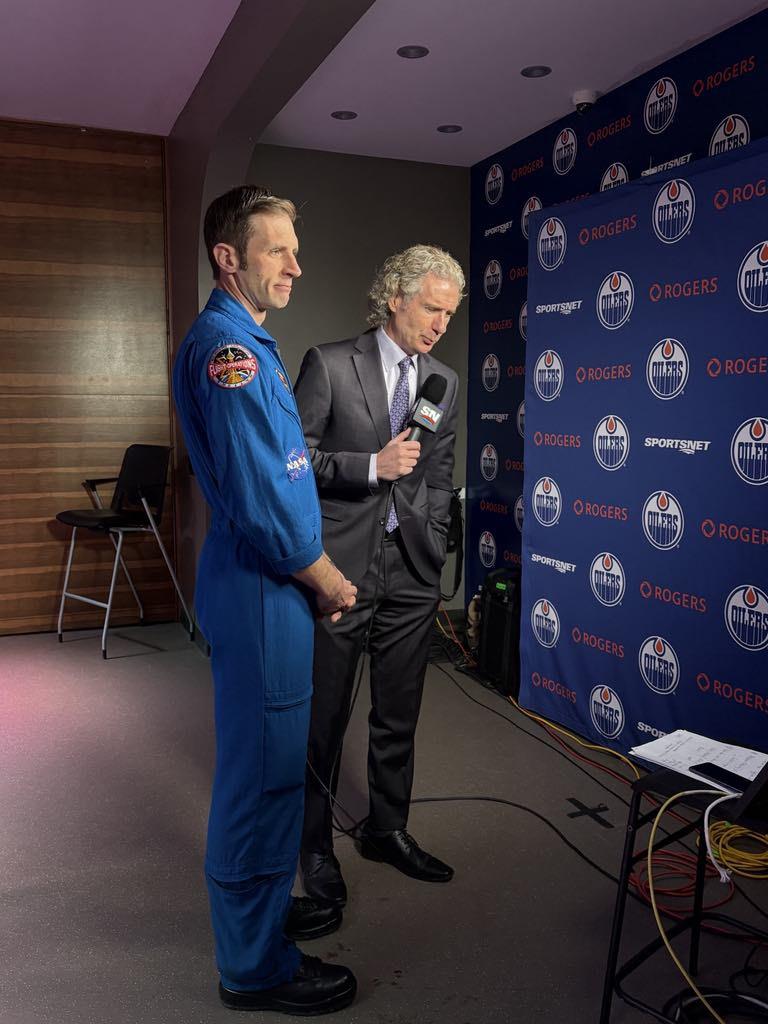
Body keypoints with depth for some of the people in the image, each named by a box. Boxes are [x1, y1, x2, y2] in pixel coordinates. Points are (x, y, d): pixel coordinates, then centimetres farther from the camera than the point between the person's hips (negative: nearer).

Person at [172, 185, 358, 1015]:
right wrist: (329, 583, -10)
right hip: (261, 590, -10)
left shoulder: (248, 343, 14)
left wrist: (318, 573, 12)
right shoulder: (226, 347, -18)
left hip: (266, 582, 10)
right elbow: (260, 501, -24)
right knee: (263, 771, 3)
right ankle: (256, 965, 21)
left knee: (263, 764, 21)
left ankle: (259, 909, 41)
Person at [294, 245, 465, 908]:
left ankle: (388, 831, 34)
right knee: (326, 716, 7)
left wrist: (432, 551, 11)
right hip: (340, 566, -4)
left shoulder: (445, 381, 10)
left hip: (411, 575, 5)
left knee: (399, 715, 14)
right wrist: (370, 467, -19)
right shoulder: (329, 364, -5)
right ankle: (316, 844, 26)